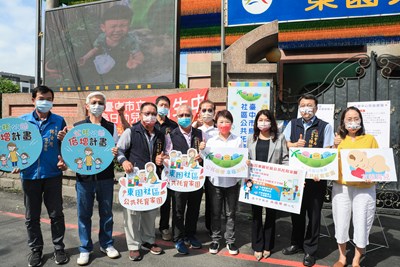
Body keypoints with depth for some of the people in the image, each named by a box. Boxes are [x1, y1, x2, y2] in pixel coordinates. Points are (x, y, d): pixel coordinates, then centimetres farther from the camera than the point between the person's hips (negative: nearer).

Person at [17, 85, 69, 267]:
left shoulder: (59, 121, 1)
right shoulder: (22, 120, 2)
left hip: (53, 174, -1)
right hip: (29, 175, 1)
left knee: (56, 214, 8)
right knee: (31, 216, 12)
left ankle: (58, 248, 24)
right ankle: (36, 249, 29)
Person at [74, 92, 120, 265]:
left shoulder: (111, 127, 7)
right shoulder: (77, 126, 5)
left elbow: (117, 148, 6)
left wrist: (116, 152, -15)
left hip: (105, 177, 1)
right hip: (84, 176, 0)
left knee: (106, 212, 11)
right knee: (84, 214, 7)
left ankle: (106, 244, 28)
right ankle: (85, 249, 23)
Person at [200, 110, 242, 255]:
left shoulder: (238, 140, -1)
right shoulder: (211, 141, -1)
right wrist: (202, 150, -14)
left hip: (232, 182, 0)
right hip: (215, 181, 0)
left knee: (231, 213, 11)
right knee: (215, 212, 12)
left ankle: (230, 241, 26)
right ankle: (215, 240, 27)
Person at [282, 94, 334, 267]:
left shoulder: (325, 127, -2)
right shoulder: (292, 124, 8)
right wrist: (296, 145, -12)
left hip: (316, 177, -3)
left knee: (313, 213, 6)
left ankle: (310, 250, 21)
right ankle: (296, 243, 34)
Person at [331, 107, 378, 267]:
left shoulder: (369, 139, 4)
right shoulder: (339, 140, 6)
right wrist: (335, 146, -9)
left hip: (364, 188, -1)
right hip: (341, 187, 1)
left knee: (361, 224, 5)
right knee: (341, 222, 8)